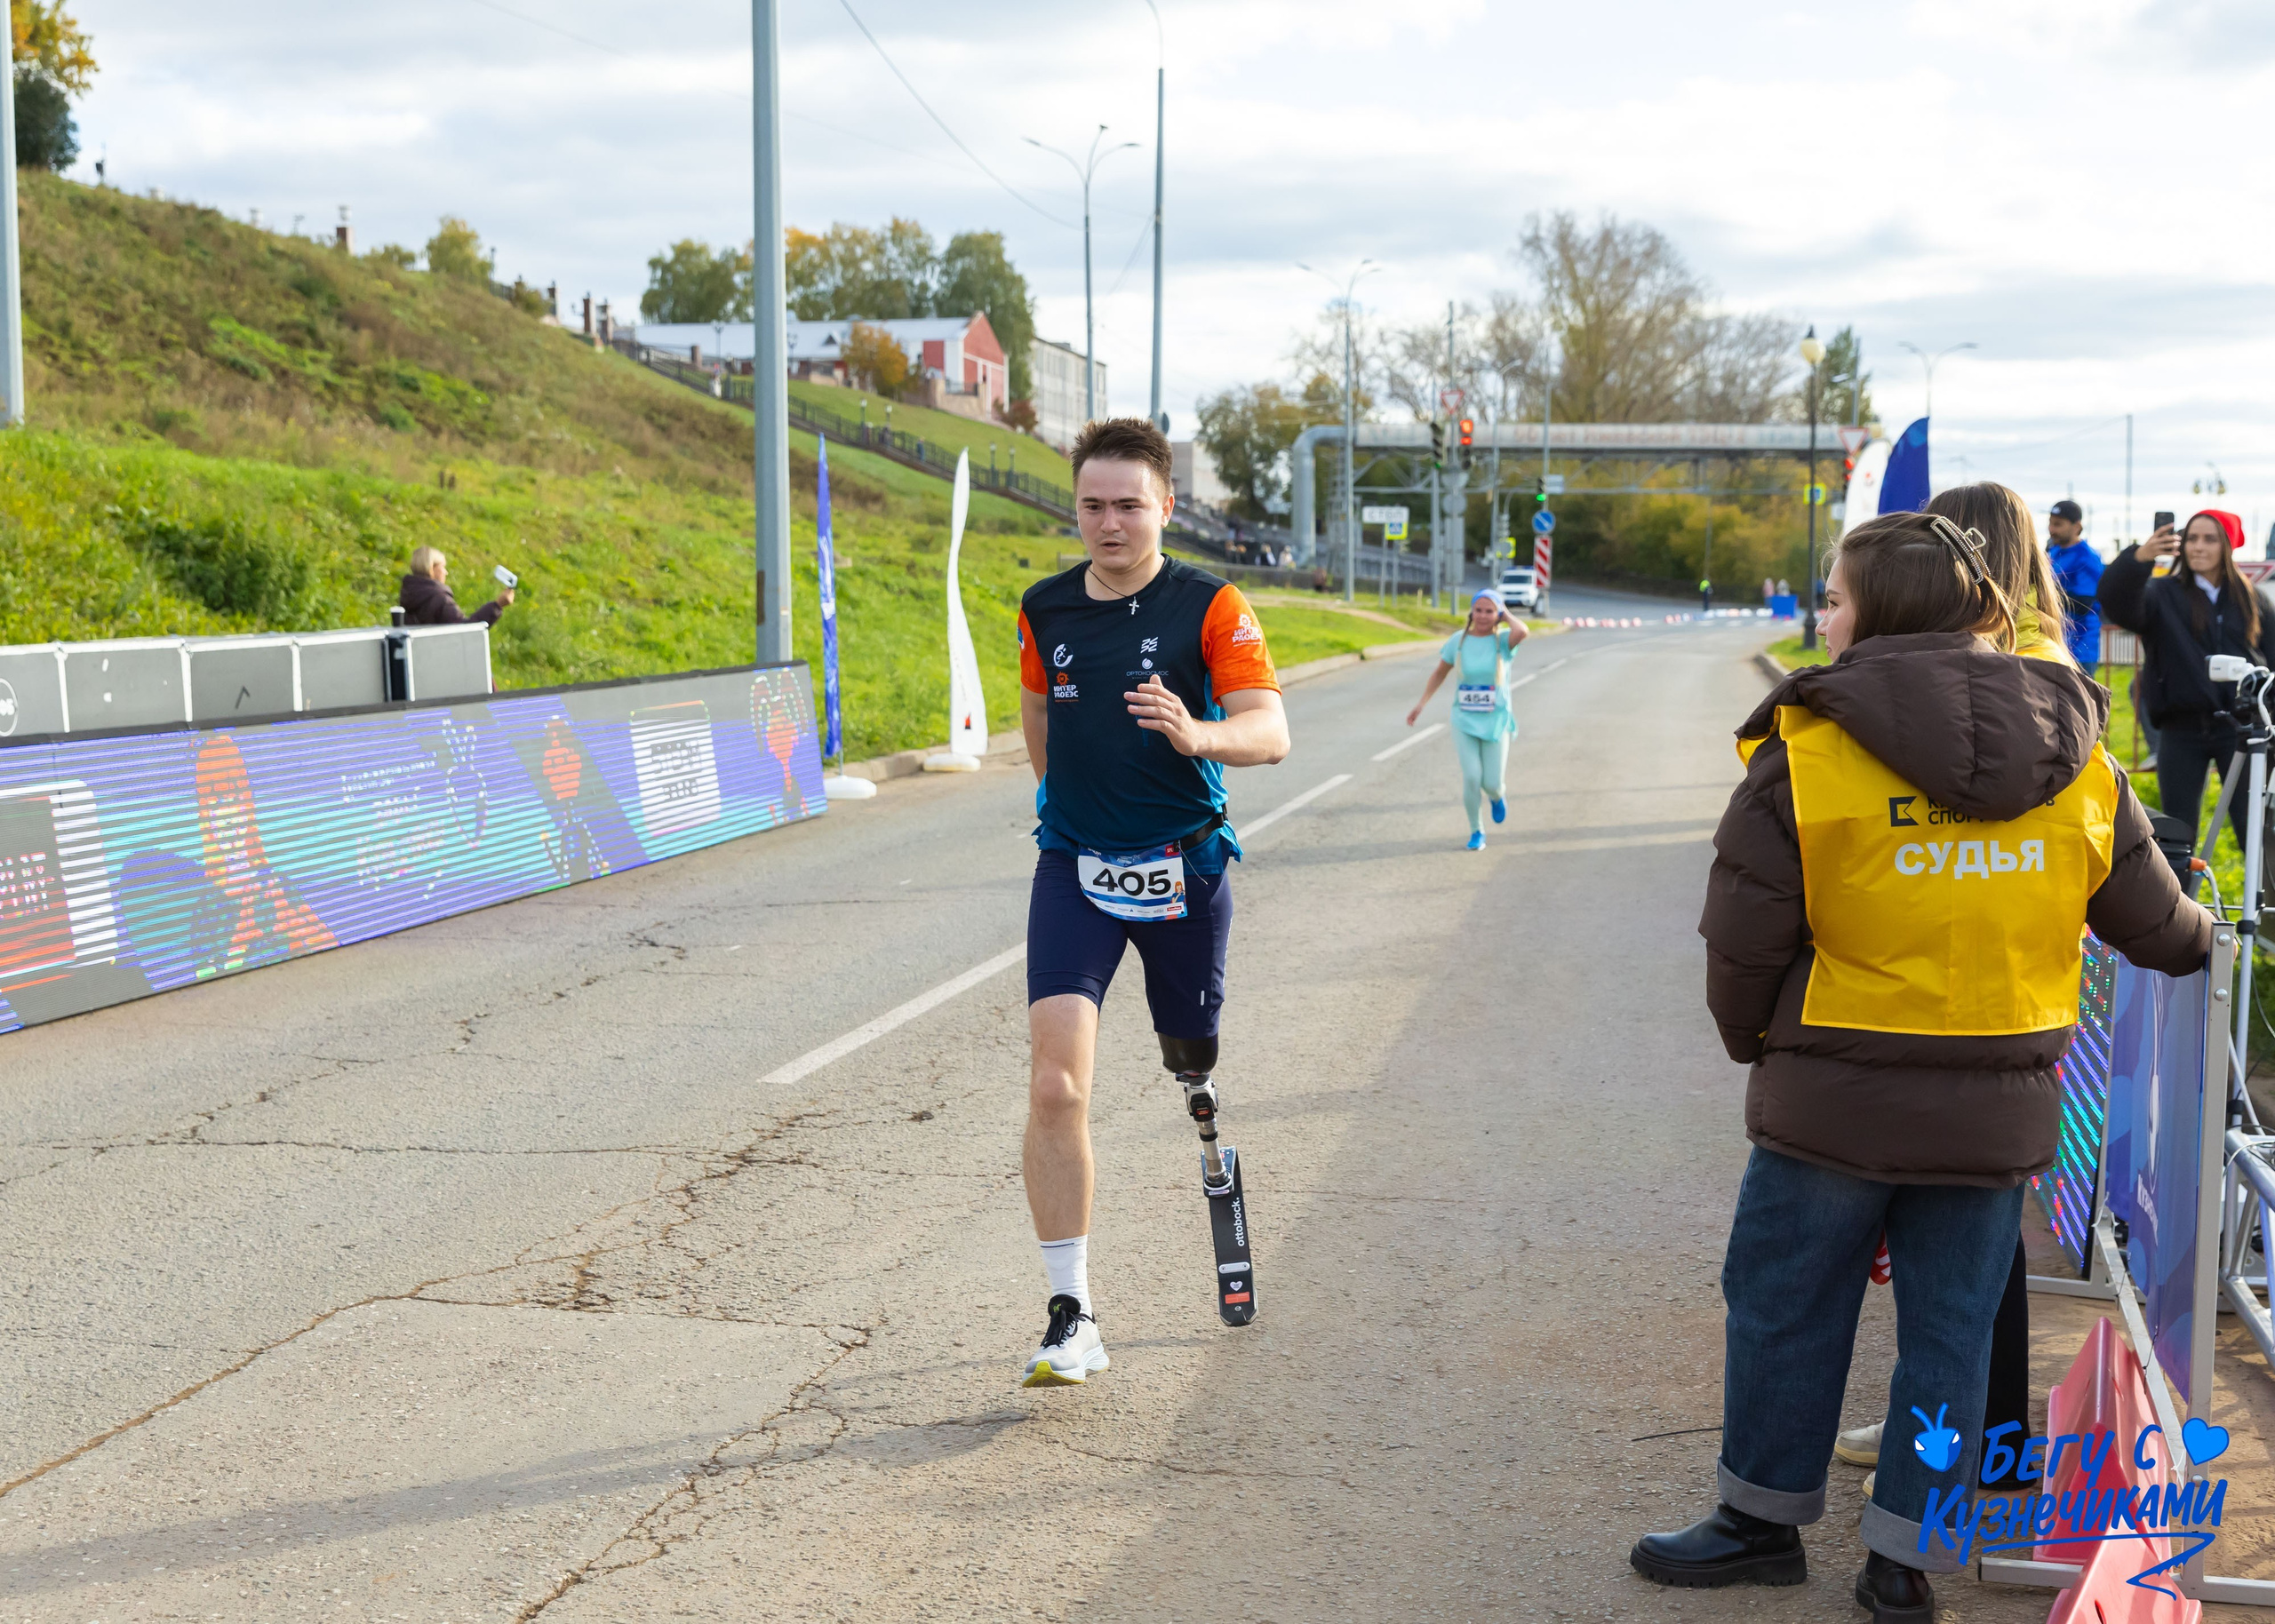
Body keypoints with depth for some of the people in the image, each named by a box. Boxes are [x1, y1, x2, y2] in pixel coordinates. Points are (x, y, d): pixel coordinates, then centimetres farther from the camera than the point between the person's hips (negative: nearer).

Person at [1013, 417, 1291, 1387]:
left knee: (1190, 1050, 15)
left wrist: (1198, 734, -35)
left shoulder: (1211, 607, -7)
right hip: (1074, 869, 1)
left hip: (1183, 866, -1)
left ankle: (1195, 1085, 57)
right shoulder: (1044, 611, 4)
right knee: (1055, 1085, -14)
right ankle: (1071, 1316, -8)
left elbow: (1270, 732, -16)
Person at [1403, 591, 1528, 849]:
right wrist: (1420, 705, 6)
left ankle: (1497, 797, 38)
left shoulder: (1502, 640, -7)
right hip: (1465, 721, 1)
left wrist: (1506, 615, -13)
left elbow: (1522, 632, -32)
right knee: (1472, 777, -14)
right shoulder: (1458, 641, -1)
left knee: (1492, 783, -2)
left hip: (1496, 722, -1)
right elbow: (1439, 673, 11)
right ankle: (1476, 831, 9)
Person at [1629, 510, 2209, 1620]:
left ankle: (1764, 1517, 27)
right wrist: (2199, 943, 34)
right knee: (1951, 1329, 14)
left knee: (1785, 1302, 14)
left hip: (1833, 1101, -3)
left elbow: (1741, 946, -11)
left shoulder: (1805, 754, -14)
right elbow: (2154, 924, 10)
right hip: (2000, 1111, 4)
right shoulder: (2077, 760, 0)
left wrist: (1755, 1043, 9)